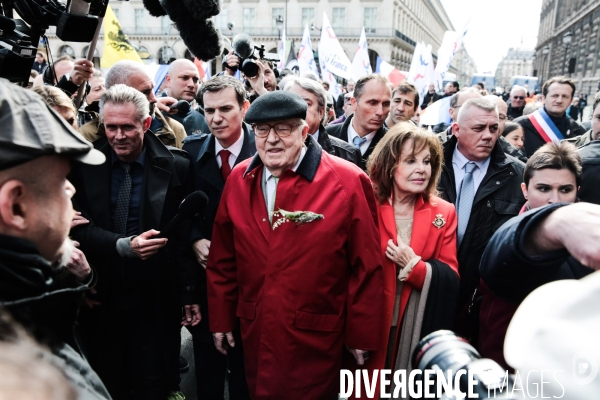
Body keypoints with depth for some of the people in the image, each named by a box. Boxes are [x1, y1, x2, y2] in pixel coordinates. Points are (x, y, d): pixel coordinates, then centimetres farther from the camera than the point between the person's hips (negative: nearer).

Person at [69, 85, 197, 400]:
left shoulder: (176, 168, -5)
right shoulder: (84, 164, -1)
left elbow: (186, 235, -3)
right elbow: (79, 227, -5)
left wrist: (190, 294, -3)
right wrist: (123, 246, -23)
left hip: (156, 300, -1)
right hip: (101, 297, 2)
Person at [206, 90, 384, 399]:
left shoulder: (347, 182, -16)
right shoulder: (239, 179, -2)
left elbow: (366, 267, -11)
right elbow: (224, 259, 5)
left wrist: (361, 335, -6)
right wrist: (221, 318, 8)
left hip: (316, 338, -4)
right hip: (255, 332, 5)